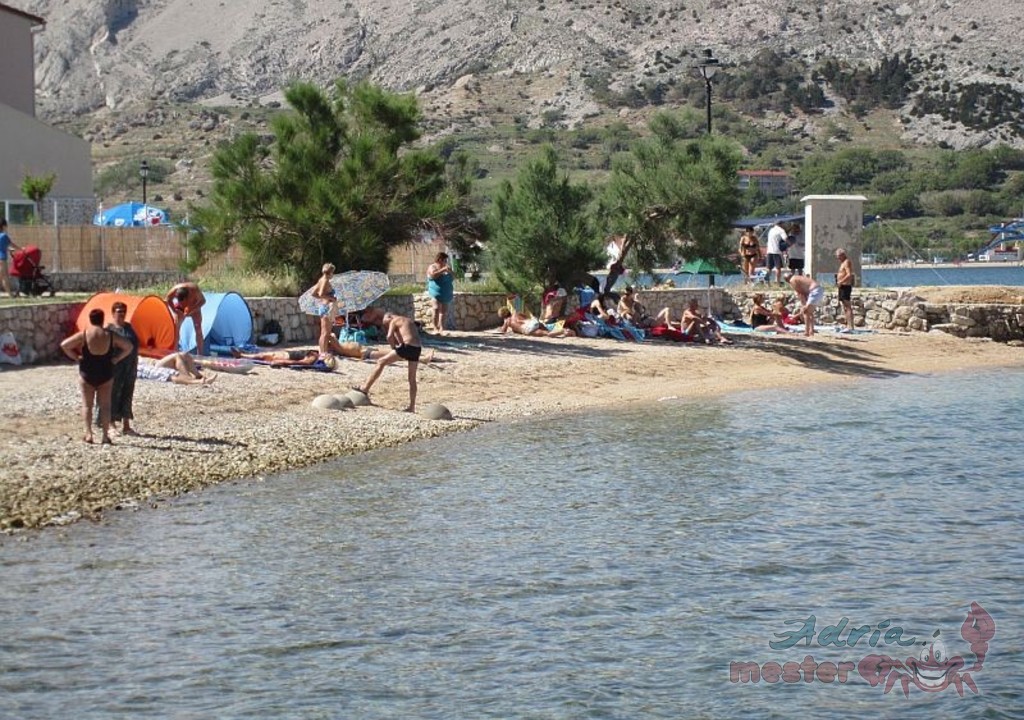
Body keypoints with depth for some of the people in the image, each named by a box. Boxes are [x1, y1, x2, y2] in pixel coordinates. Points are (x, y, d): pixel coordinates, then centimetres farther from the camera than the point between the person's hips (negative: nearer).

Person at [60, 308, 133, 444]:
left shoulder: (84, 334, -9)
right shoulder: (110, 335, -4)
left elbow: (64, 345, -11)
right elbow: (128, 347, 2)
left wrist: (76, 357, -3)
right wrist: (116, 359, 4)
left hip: (87, 373, -1)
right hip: (106, 375, 1)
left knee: (87, 404, 6)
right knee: (105, 405, 7)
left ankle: (88, 433, -4)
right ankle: (106, 435, 3)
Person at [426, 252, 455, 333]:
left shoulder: (446, 267, 15)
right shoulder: (433, 267, -4)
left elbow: (453, 277, 16)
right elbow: (433, 275, -24)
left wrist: (450, 271, -3)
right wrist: (443, 270, -22)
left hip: (446, 295, 6)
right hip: (437, 293, -6)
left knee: (444, 311, 4)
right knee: (437, 310, -14)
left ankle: (441, 329, 7)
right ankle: (436, 328, -11)